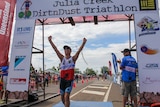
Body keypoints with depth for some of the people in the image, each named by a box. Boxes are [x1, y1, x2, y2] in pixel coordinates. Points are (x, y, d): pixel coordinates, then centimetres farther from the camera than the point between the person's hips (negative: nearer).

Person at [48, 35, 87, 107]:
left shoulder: (73, 58, 1)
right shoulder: (62, 58, 7)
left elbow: (79, 51, -11)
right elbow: (55, 49, 2)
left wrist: (83, 43, -22)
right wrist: (50, 41, -2)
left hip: (69, 80, -4)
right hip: (62, 80, 4)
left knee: (66, 97, -16)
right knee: (62, 98, 13)